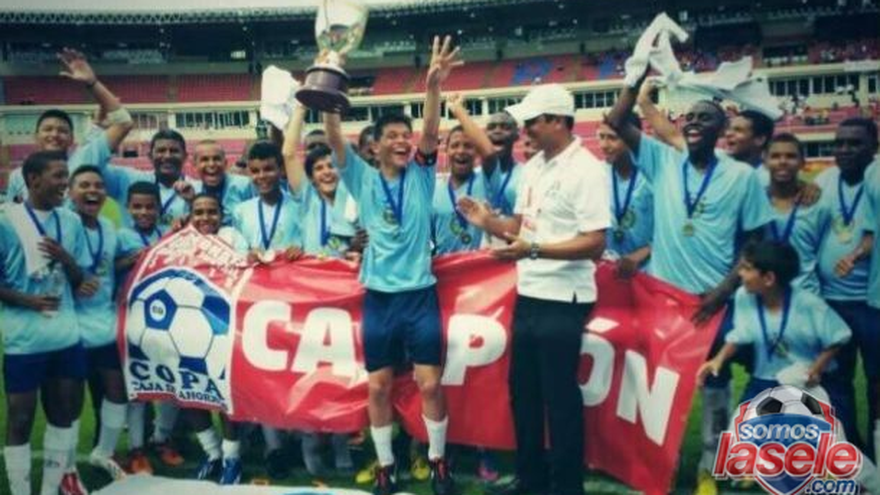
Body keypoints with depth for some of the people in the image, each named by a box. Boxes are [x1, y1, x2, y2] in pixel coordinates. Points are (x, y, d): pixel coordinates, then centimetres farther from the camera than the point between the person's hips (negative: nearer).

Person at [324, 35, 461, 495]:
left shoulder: (421, 176, 2)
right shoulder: (363, 178, 2)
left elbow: (430, 134, -14)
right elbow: (335, 140, -11)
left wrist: (433, 88, -30)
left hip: (420, 293, 0)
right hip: (378, 296, 1)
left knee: (430, 383, 2)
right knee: (378, 386, 7)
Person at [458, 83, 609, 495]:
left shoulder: (585, 169, -15)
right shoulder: (533, 166, 11)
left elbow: (595, 244, -21)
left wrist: (533, 251, -29)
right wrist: (488, 221, -2)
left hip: (563, 299, -8)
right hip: (529, 294, 9)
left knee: (559, 396, 3)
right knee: (522, 391, 17)